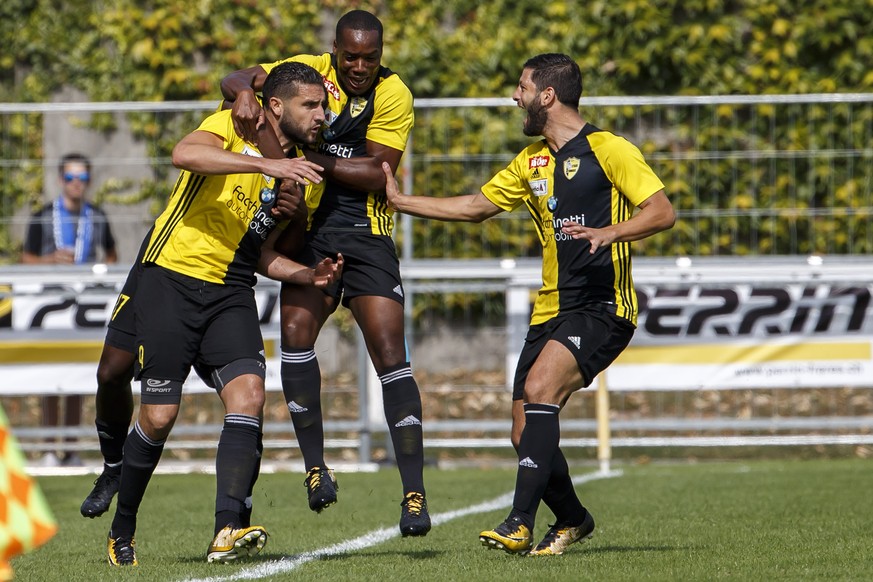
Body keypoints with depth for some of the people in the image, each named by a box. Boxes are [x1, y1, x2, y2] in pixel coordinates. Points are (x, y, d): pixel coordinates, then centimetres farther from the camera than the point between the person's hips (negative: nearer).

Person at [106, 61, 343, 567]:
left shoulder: (298, 176, 14)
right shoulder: (232, 127, -5)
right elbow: (185, 153, -29)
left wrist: (309, 275, 3)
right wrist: (267, 164, -36)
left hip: (230, 294, 5)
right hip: (171, 279, -5)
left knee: (249, 393, -19)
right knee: (160, 417, -5)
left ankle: (228, 530, -26)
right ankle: (122, 532, 17)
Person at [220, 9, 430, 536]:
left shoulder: (393, 95, -6)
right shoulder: (311, 70, 2)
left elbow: (377, 174, -12)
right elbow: (239, 79, -6)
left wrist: (313, 159, -21)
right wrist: (244, 92, -29)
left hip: (367, 235, -2)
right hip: (311, 232, 3)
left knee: (390, 356, -10)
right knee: (296, 331, -18)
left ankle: (415, 494, -8)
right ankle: (315, 467, -6)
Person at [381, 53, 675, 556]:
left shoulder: (607, 150, -7)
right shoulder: (531, 162, 17)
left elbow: (663, 212, -13)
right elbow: (476, 206, 27)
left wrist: (610, 232, -29)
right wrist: (399, 200, 25)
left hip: (602, 307, -8)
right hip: (551, 309, 8)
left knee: (539, 387, -28)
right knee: (527, 433, 4)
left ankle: (521, 523, -29)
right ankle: (572, 520, 29)